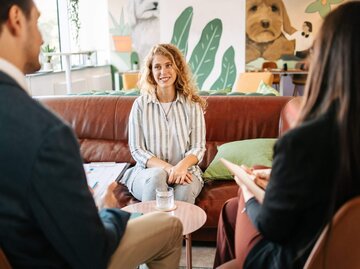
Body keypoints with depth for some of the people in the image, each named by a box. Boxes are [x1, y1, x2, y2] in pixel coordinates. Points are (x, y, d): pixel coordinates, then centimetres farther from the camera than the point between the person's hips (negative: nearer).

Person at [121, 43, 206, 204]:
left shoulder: (192, 105, 4)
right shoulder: (140, 105, 2)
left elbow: (198, 147, 2)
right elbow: (137, 150, -1)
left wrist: (182, 166, -20)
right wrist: (168, 168, -16)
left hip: (184, 171, 0)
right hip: (147, 171, 0)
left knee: (185, 187, -33)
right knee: (157, 176, -34)